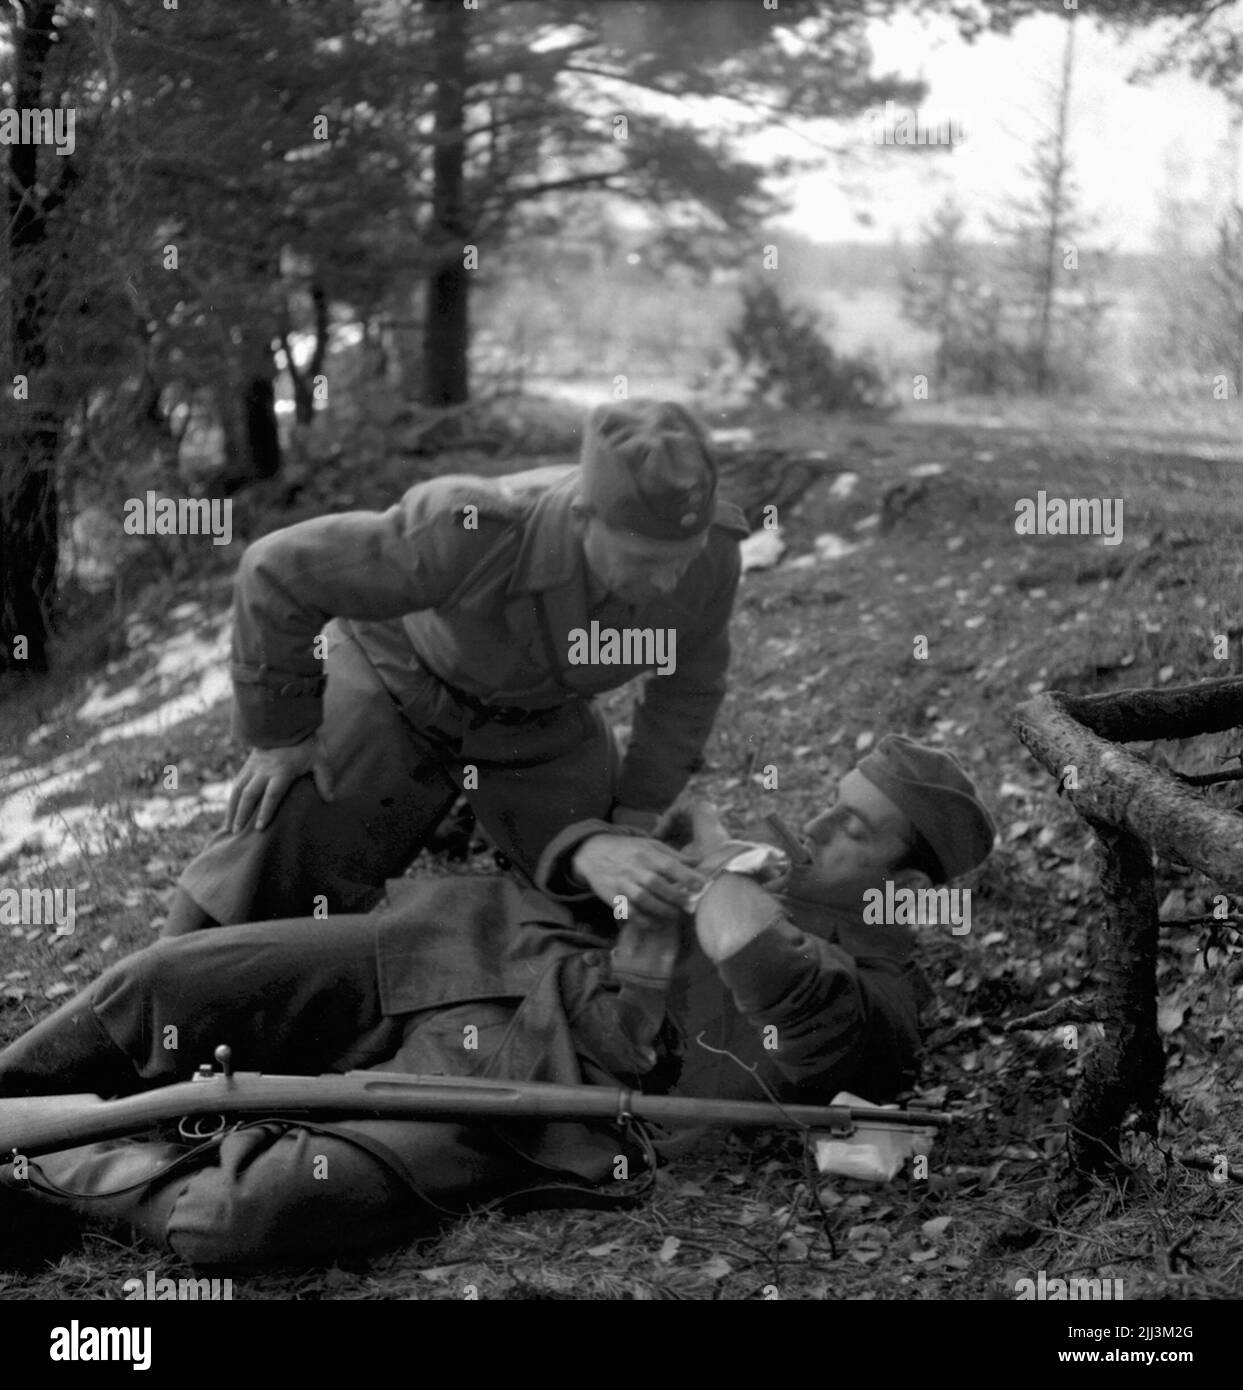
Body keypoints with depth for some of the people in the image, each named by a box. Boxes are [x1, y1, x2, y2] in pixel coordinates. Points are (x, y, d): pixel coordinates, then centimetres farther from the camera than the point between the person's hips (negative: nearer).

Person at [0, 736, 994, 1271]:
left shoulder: (874, 1000, 0)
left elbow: (771, 974, -25)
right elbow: (571, 853, 18)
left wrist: (715, 857, -8)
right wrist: (607, 855, -6)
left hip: (522, 1088, -7)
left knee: (237, 1215, -24)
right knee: (164, 984, -7)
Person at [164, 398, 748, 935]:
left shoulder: (709, 553, -31)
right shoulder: (476, 533, -43)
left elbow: (689, 678, -7)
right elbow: (278, 571, -32)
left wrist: (638, 815, -5)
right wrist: (280, 734, -22)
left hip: (541, 715, 4)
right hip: (400, 679, -3)